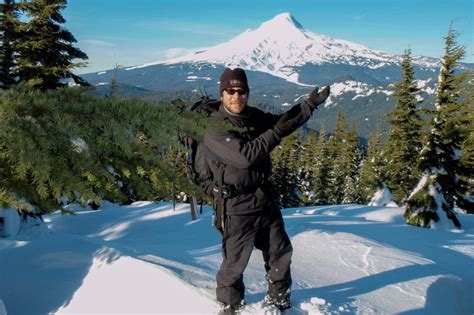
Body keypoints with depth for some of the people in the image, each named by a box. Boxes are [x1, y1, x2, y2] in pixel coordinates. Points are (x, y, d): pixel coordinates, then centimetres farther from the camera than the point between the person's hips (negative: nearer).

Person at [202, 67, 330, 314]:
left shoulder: (254, 117, 3)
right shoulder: (213, 129, -19)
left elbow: (283, 123, 19)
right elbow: (245, 157, -29)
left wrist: (310, 104, 12)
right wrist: (275, 132, -22)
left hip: (265, 197, 7)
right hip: (237, 206, -7)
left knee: (280, 252, 19)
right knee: (235, 261, 4)